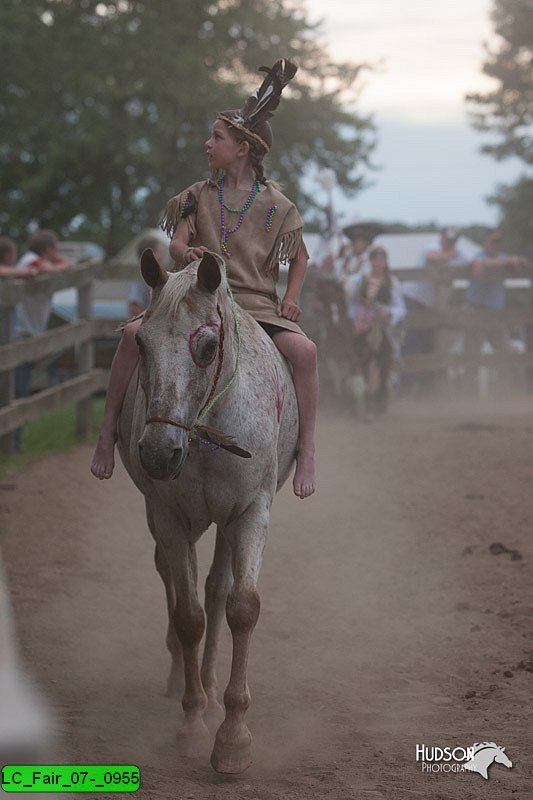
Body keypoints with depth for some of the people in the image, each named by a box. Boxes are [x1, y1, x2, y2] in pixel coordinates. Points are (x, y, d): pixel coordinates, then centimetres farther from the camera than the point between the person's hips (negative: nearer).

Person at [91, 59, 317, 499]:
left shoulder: (275, 205, 5)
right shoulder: (199, 196, 10)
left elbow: (300, 256, 15)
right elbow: (177, 243, 1)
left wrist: (291, 298, -1)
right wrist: (186, 252, -24)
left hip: (258, 305, -1)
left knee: (304, 349, -31)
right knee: (135, 333, -26)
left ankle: (307, 453, -22)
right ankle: (108, 430, -15)